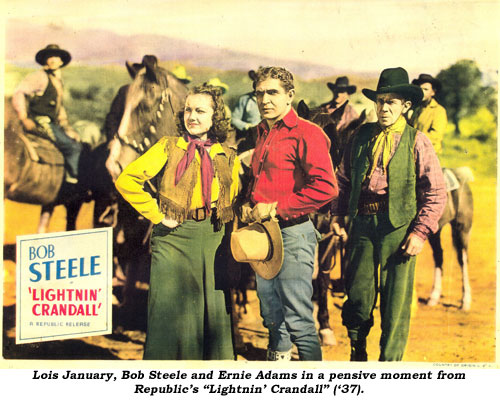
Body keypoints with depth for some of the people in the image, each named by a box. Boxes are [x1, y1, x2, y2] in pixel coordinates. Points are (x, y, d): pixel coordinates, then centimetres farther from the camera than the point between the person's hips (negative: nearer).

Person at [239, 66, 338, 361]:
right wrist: (248, 204, 10)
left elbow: (326, 188, -22)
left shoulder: (306, 133, -11)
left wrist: (275, 207, -18)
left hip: (292, 233, -8)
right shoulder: (263, 133, 15)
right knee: (272, 314, 19)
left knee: (298, 317, -6)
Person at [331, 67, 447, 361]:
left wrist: (420, 232, -10)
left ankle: (390, 362, 18)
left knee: (396, 304, 3)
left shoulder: (417, 142, -2)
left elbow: (436, 193, -3)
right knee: (357, 295, 10)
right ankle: (357, 353, 32)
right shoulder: (362, 137, 9)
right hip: (361, 224, 3)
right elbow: (344, 179, 17)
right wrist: (338, 215, 7)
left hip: (399, 227, -3)